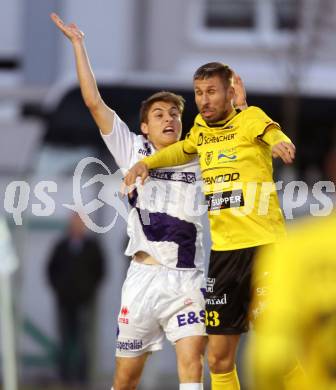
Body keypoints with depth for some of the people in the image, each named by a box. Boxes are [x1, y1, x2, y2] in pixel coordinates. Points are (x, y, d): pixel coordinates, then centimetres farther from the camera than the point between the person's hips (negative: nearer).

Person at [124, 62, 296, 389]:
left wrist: (280, 143, -46)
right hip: (223, 251, 6)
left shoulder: (250, 118, -3)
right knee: (219, 358, 7)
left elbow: (275, 136, -23)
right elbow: (183, 150, 35)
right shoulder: (201, 127, 15)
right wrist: (146, 163, 18)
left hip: (263, 246, -6)